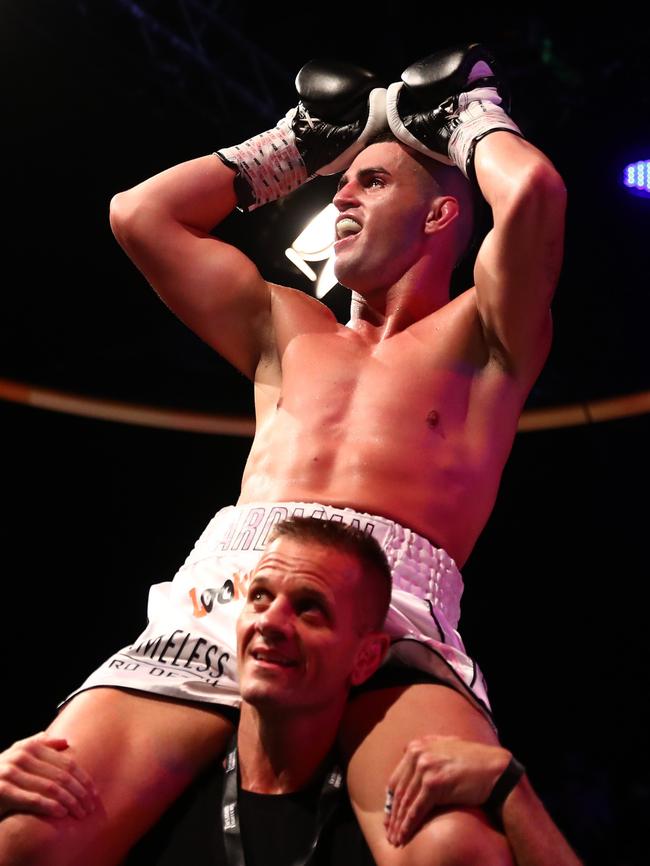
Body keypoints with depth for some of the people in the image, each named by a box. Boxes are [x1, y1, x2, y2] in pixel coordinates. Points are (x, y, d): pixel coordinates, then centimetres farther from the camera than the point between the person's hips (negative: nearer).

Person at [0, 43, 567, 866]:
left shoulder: (480, 337, 21)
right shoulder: (288, 329, 34)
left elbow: (534, 192, 1)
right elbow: (139, 213, 33)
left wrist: (473, 118, 24)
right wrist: (300, 145, 39)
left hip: (393, 615, -3)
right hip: (223, 583, 4)